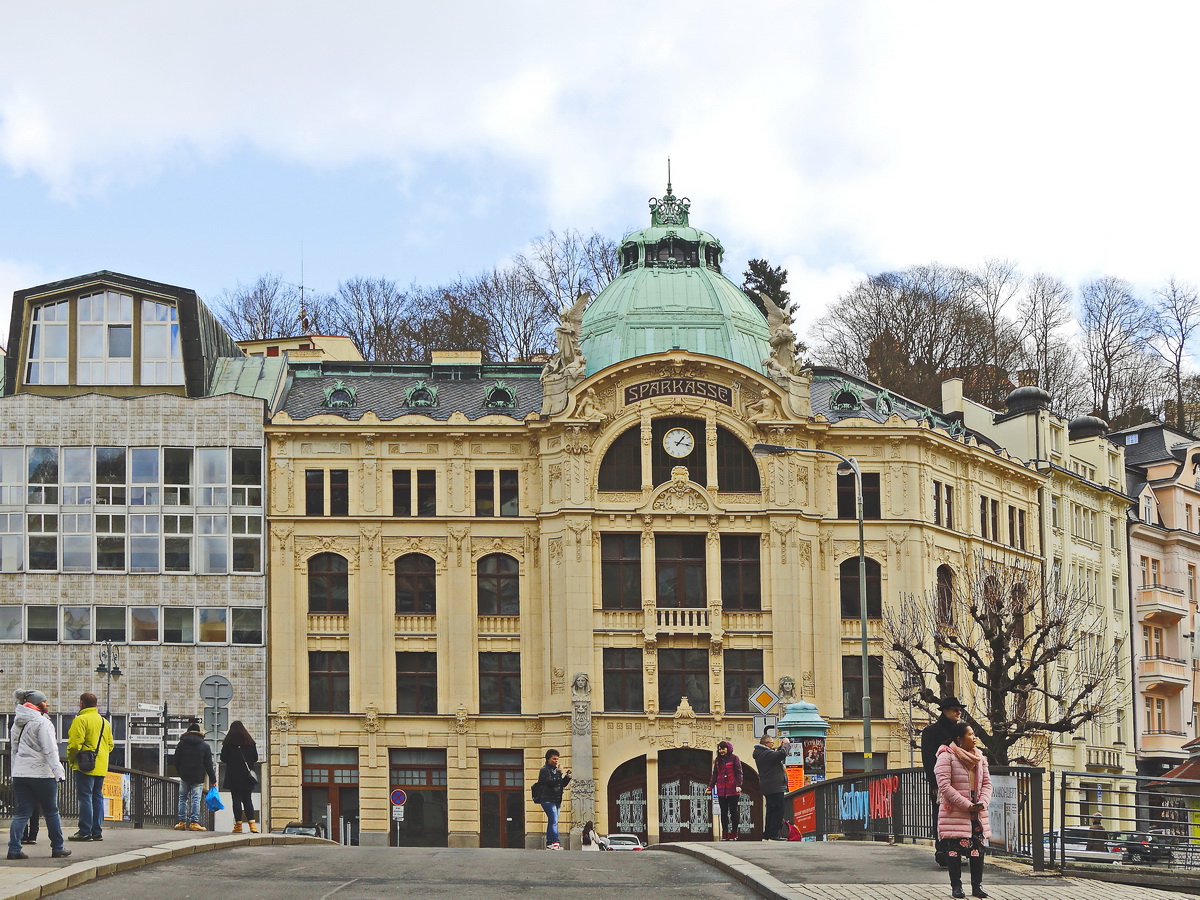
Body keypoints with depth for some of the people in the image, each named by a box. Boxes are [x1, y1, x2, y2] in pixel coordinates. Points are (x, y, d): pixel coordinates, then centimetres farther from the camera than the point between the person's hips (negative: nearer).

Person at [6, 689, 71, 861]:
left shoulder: (17, 724, 13)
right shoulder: (42, 722, -11)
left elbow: (13, 749, 17)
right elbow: (50, 750, -17)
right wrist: (58, 771, -18)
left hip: (19, 773, 6)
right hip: (41, 774, -6)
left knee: (22, 812, 5)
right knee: (51, 812, 7)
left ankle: (14, 849, -6)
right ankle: (58, 848, 14)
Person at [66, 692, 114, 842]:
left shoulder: (81, 720, -9)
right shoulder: (105, 721, 16)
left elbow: (75, 743, -16)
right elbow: (110, 744, 17)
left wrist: (71, 759, -2)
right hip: (101, 767, 7)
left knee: (85, 797, -6)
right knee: (98, 797, 11)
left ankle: (85, 832, -7)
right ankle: (97, 832, 11)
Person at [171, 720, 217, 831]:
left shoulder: (181, 744, 4)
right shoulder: (205, 746, 1)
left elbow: (176, 762, 7)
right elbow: (208, 765, 0)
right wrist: (213, 779, 6)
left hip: (184, 777, 1)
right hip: (198, 778, -1)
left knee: (183, 798, 10)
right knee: (196, 799, -2)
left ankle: (182, 822, 6)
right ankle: (194, 822, -8)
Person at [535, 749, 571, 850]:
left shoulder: (556, 770, 19)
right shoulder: (545, 770, -5)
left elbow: (562, 784, 21)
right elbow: (550, 782, -19)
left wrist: (567, 777, 4)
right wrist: (560, 773, -17)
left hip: (556, 800, 9)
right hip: (548, 799, -9)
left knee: (552, 822, 10)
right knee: (554, 821, -18)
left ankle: (549, 844, 13)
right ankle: (556, 842, -26)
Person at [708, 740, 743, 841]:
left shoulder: (734, 759, -2)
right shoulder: (718, 760, 13)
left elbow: (739, 773, -7)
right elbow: (714, 775, 15)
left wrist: (738, 785, -19)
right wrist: (710, 786, 5)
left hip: (732, 791, -5)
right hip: (721, 791, 5)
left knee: (733, 811, 1)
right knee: (724, 812, 5)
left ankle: (733, 833, 5)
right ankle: (725, 834, 8)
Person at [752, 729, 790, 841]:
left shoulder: (760, 753, 15)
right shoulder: (766, 754, -18)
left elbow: (775, 755, 26)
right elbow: (782, 754, -27)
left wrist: (780, 746, 13)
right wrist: (786, 744, -10)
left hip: (768, 788, 11)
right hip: (775, 787, -11)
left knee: (771, 810, 15)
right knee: (778, 810, -9)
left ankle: (767, 833, 18)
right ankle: (774, 834, -11)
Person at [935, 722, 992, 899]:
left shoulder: (979, 757, 11)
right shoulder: (946, 756, -9)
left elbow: (987, 783, 12)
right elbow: (944, 786, -16)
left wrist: (982, 803, -8)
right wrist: (967, 805, -18)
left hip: (976, 813, 5)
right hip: (954, 812, -5)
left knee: (977, 849, 4)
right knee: (954, 849, -2)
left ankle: (977, 885, 11)